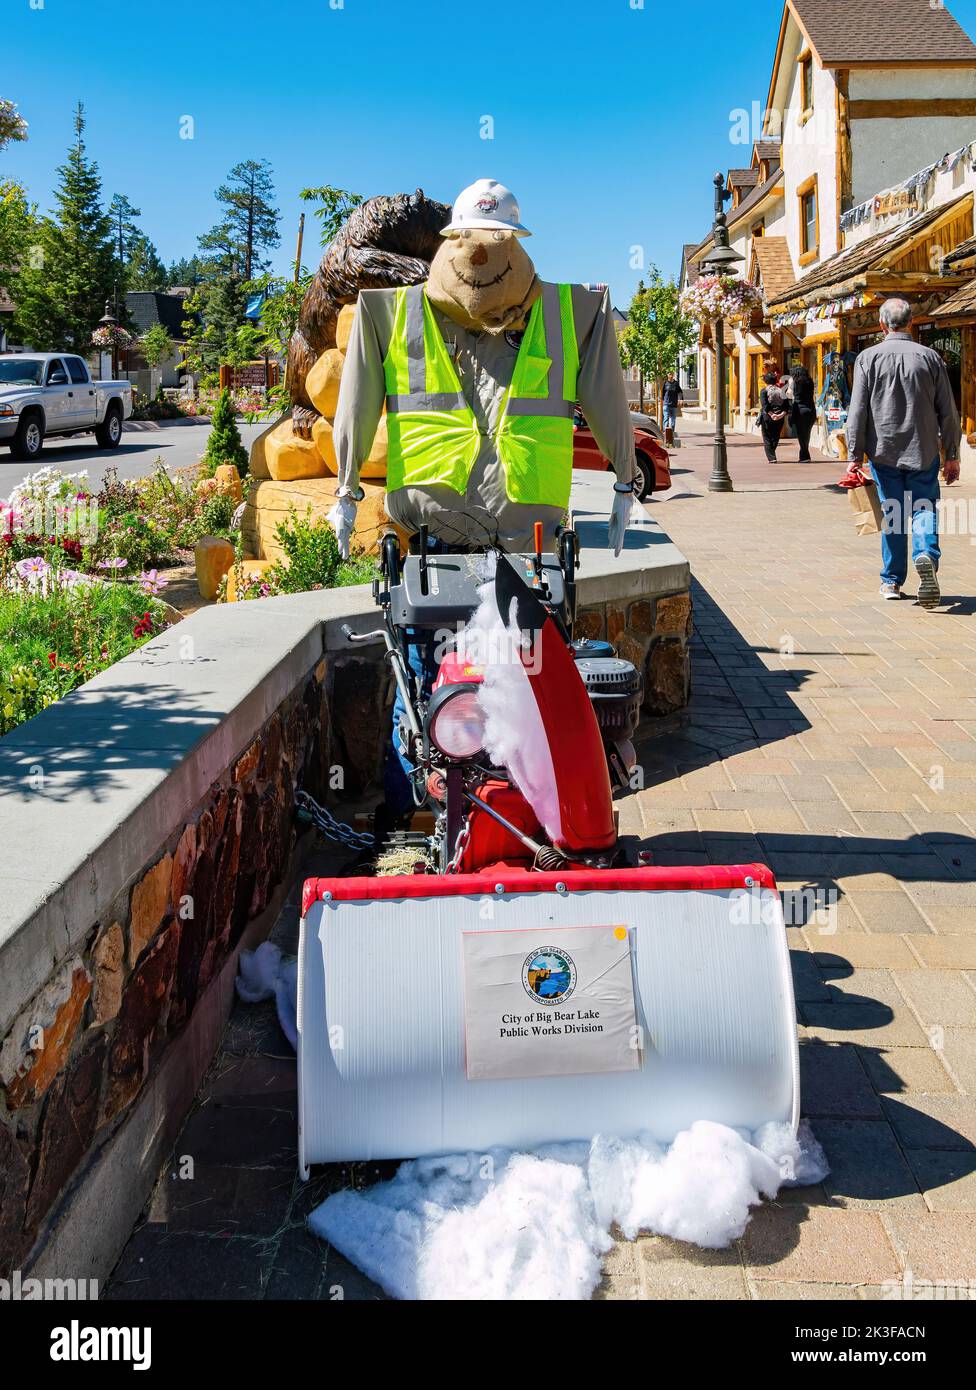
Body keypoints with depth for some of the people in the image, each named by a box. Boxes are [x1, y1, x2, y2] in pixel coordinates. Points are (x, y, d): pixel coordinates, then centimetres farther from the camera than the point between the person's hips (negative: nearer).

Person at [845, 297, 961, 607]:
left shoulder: (868, 358, -2)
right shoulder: (930, 357, 1)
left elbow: (858, 411, -5)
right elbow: (948, 411, 4)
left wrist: (855, 456, -1)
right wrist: (952, 455, 11)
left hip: (884, 452, 0)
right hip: (923, 451, 0)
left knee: (893, 514, 9)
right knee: (924, 508, 6)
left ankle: (892, 581, 15)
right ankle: (926, 556, -22)